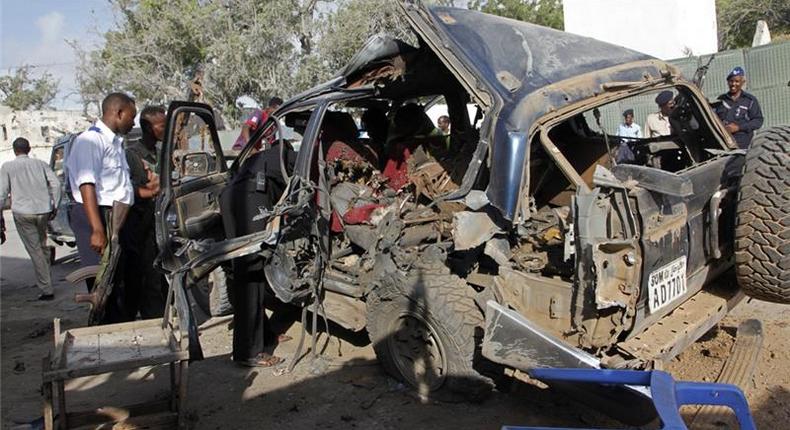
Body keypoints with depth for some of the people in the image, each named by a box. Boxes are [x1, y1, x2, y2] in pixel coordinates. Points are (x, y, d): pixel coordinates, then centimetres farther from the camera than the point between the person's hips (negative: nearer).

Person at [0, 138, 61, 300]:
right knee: (42, 246, 20)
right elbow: (56, 184, 2)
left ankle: (46, 290, -3)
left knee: (35, 251, -2)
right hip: (43, 211, 3)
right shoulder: (40, 163, 11)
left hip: (23, 213, -3)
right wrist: (55, 206, 8)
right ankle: (47, 280, 22)